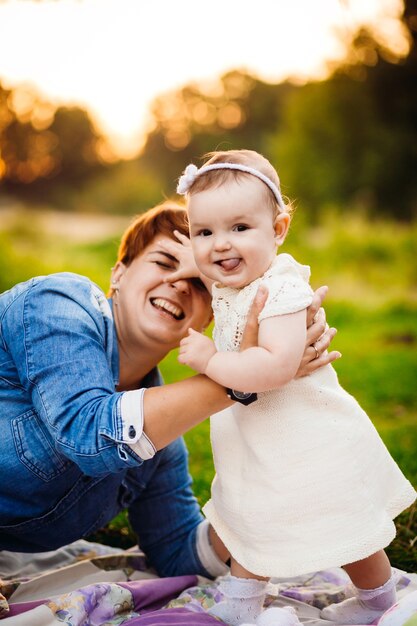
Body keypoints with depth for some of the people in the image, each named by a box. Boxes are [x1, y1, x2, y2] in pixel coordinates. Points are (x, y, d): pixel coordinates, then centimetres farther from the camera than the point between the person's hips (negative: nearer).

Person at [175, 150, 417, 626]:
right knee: (255, 518, 24)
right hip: (262, 444, 8)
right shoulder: (227, 288, 0)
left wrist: (210, 360, -34)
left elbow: (277, 366, -42)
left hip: (312, 444, -8)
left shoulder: (280, 289, -28)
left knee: (345, 534, 13)